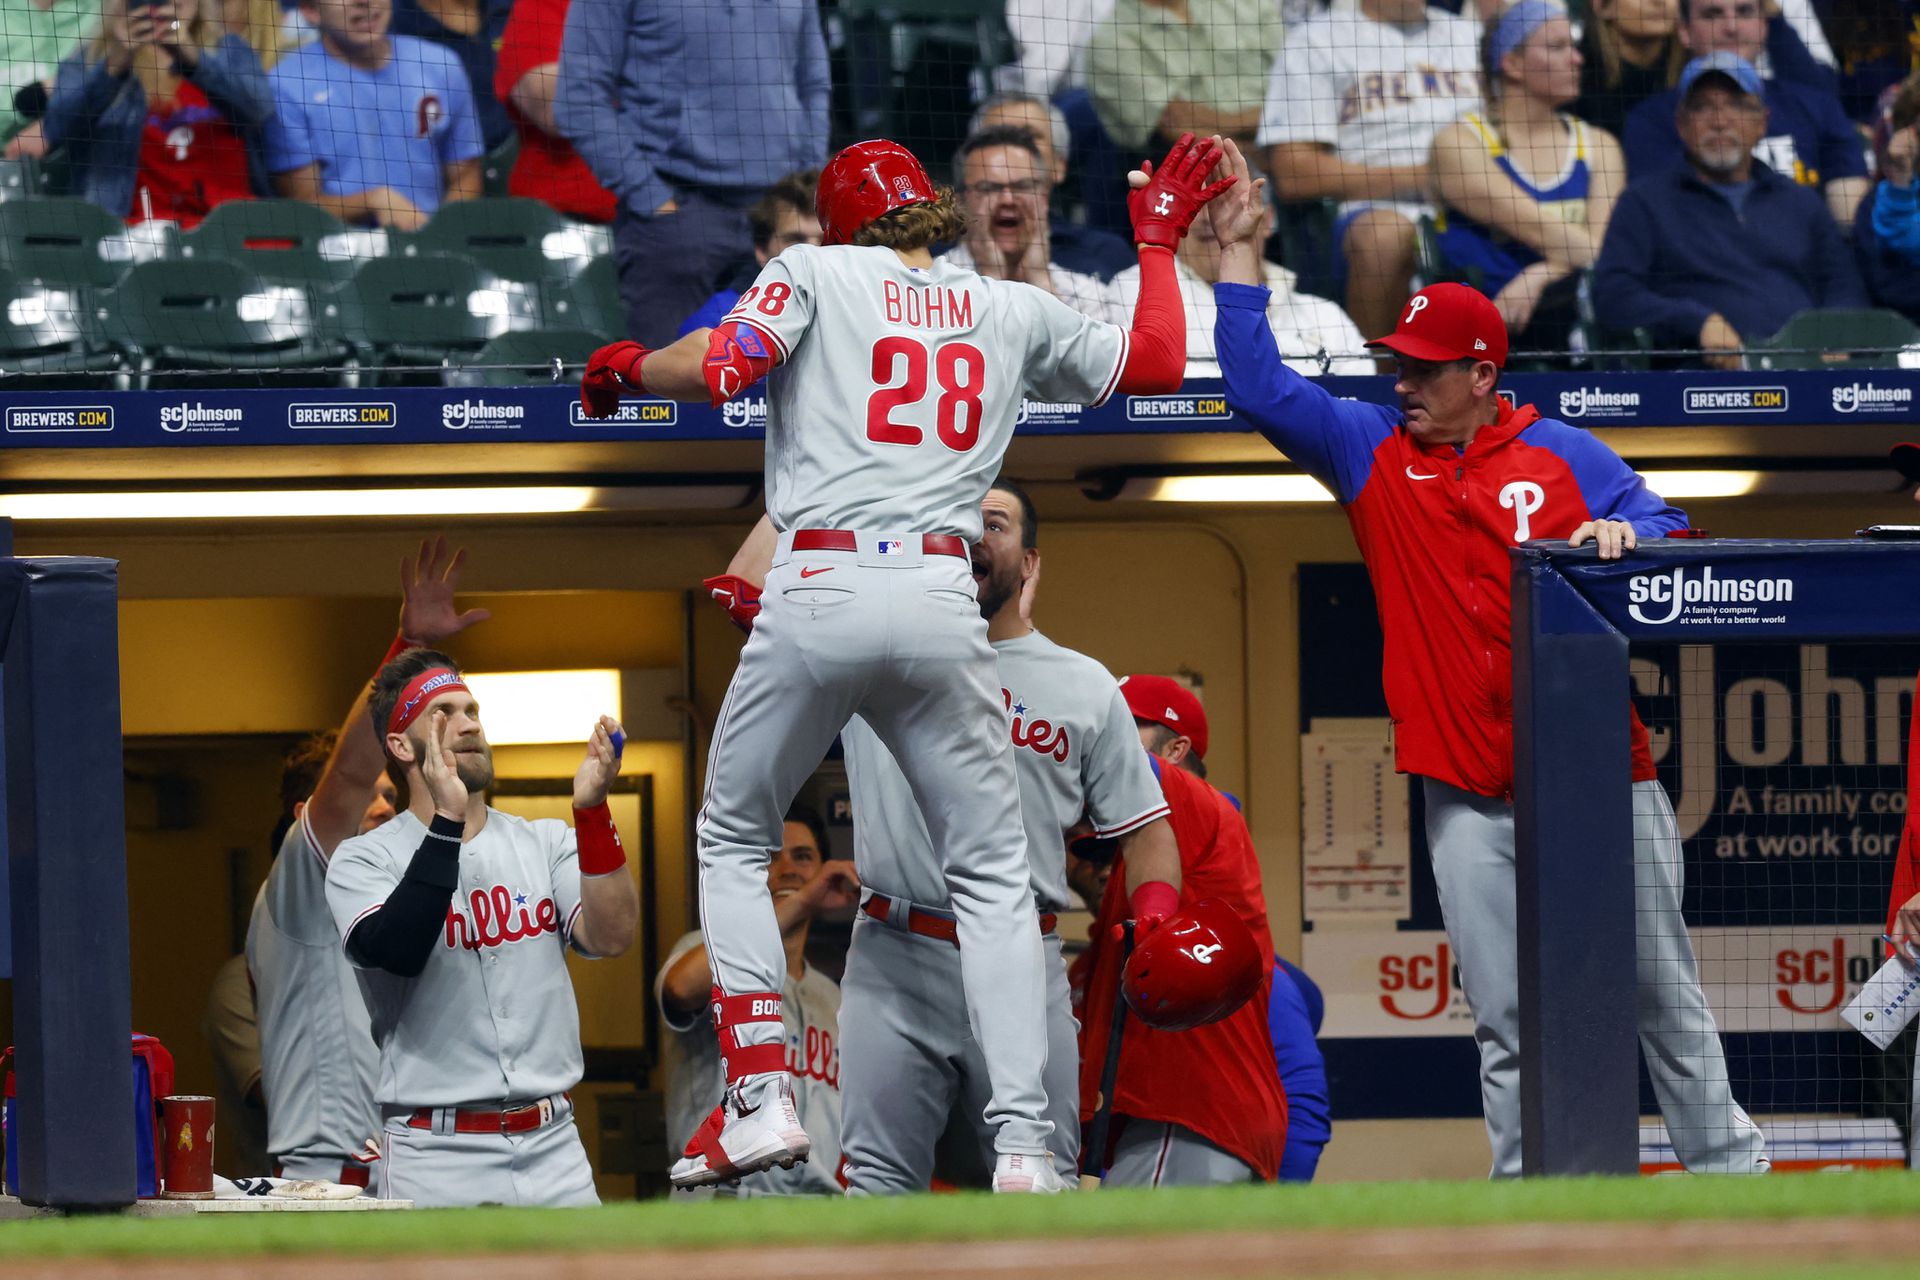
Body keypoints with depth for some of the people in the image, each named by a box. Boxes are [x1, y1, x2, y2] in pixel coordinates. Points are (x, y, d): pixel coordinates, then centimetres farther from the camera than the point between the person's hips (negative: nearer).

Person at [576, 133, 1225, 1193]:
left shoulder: (815, 272, 8)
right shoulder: (1013, 312, 17)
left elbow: (716, 370, -7)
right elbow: (1155, 362, 27)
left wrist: (621, 367, 13)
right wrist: (1157, 241, 41)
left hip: (818, 593, -2)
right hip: (939, 603, 2)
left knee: (732, 837, 16)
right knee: (993, 874, 9)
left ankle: (759, 1097, 1)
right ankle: (1021, 1144, -5)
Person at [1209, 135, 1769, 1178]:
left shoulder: (1563, 456, 4)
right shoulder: (1369, 451, 10)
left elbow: (1667, 529, 0)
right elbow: (1255, 387, 6)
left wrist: (1622, 534, -23)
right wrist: (1237, 251, 3)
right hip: (1470, 795, 2)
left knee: (1662, 993, 4)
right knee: (1504, 1017, 0)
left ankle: (1725, 1168, 11)